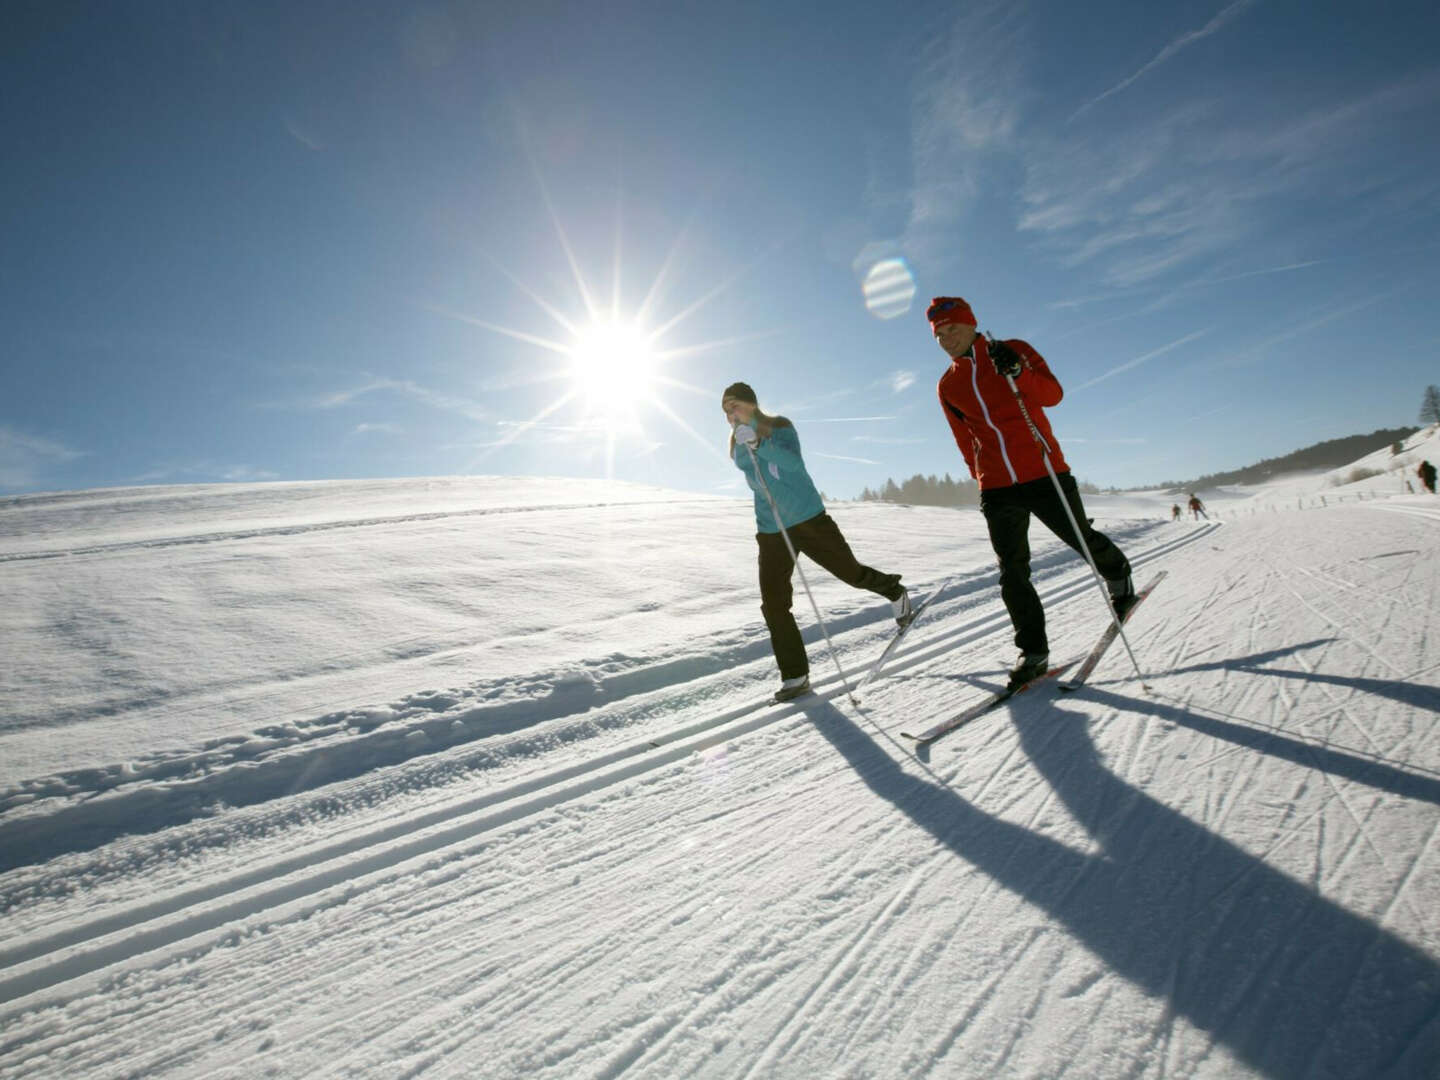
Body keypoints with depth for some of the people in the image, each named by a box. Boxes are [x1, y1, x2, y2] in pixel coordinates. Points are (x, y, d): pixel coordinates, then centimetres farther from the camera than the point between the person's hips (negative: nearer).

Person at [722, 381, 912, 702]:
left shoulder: (780, 426, -4)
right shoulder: (737, 443, 11)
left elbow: (795, 463, -22)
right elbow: (742, 462, -9)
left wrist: (759, 443, -33)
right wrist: (746, 443, -27)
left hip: (808, 517, -4)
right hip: (770, 530, 4)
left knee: (852, 573, 7)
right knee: (773, 604, -6)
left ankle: (894, 591, 41)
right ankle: (795, 677, 5)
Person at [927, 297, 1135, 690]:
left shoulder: (1014, 350, 1)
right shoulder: (947, 386, 10)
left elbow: (1053, 394, -7)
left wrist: (1017, 371, -24)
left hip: (1042, 473, -2)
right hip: (996, 488, 3)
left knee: (1082, 540, 12)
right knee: (1012, 573, -1)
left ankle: (1118, 577, 45)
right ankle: (1033, 651, 7)